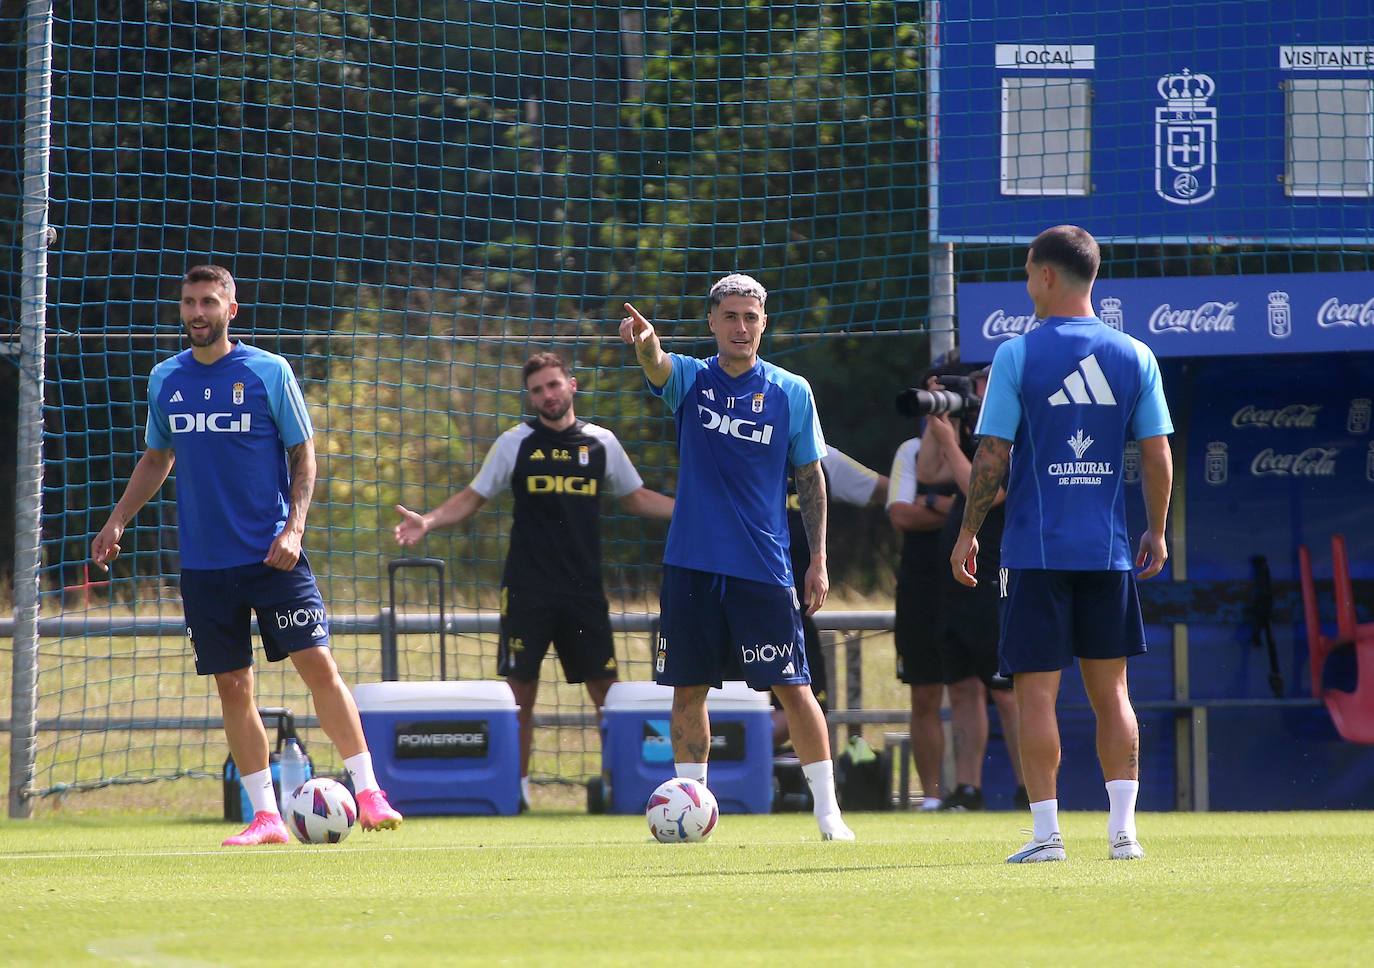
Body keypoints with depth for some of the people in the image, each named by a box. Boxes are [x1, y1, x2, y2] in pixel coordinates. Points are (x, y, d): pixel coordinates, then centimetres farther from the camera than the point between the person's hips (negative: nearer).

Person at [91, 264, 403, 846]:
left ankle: (368, 795, -5)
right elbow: (157, 459, 22)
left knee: (318, 665, -10)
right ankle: (265, 816, 9)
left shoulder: (268, 372, -2)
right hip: (203, 562, 3)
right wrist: (118, 521, 12)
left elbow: (303, 454, 0)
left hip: (272, 554, -3)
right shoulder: (164, 380, 8)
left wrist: (294, 527, -12)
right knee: (233, 687, 3)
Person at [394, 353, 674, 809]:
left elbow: (637, 498, 19)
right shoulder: (515, 443, 3)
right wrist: (428, 521, -10)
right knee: (521, 690, -3)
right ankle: (517, 784, 3)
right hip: (527, 590, -1)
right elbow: (472, 498, 6)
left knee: (606, 690, -1)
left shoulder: (601, 443, 8)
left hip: (584, 590, 1)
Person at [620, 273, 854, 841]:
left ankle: (827, 810, 3)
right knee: (688, 689, 4)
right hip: (691, 563, 1)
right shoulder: (690, 379, 3)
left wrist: (819, 559, 2)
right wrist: (644, 341, -45)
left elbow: (810, 477, 8)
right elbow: (656, 367, -20)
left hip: (762, 569, -1)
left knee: (792, 687, -4)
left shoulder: (791, 392, 2)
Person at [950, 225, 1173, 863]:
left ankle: (1046, 833, -4)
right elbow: (1157, 457, 5)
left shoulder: (1017, 355, -6)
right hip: (1109, 549, 3)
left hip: (1037, 548, -3)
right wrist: (1156, 533, 17)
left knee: (1035, 692, 0)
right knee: (1110, 691, 11)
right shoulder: (1134, 357, 4)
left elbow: (991, 457, -8)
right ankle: (1123, 830, 6)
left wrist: (968, 534, 2)